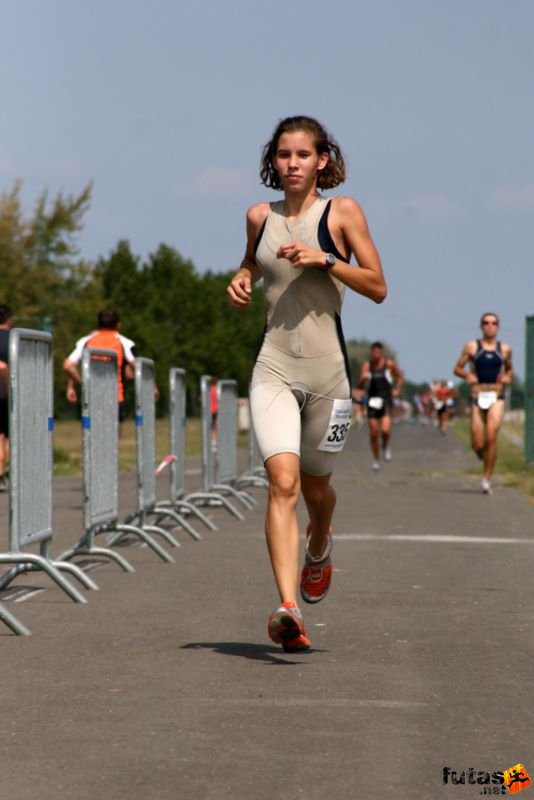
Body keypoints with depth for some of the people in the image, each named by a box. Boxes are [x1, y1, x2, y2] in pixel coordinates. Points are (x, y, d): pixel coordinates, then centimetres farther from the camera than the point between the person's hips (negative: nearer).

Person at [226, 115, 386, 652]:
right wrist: (241, 281, 8)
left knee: (315, 487, 14)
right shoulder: (260, 217, 9)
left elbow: (378, 288, -2)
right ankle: (287, 608, -25)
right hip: (273, 367, 1)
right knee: (282, 481, -17)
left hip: (326, 369, -1)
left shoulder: (342, 212, 0)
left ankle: (319, 547, 50)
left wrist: (324, 259, -15)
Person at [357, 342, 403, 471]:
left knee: (385, 430, -21)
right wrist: (363, 379, -22)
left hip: (386, 401, -2)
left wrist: (397, 390, 5)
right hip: (372, 401, 2)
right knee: (373, 433, 3)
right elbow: (360, 387, -1)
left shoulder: (389, 364, -1)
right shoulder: (366, 366, 0)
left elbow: (400, 376, 17)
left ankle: (386, 446, 12)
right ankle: (376, 459, 20)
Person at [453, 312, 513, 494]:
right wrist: (467, 376, -13)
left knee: (491, 437, -17)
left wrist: (508, 377, 2)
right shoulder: (472, 347, 4)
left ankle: (486, 479, -8)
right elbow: (457, 368, 7)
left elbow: (509, 369, 24)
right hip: (478, 396, 0)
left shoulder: (504, 349, 8)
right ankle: (483, 454, 35)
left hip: (497, 397, 0)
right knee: (477, 445, -3)